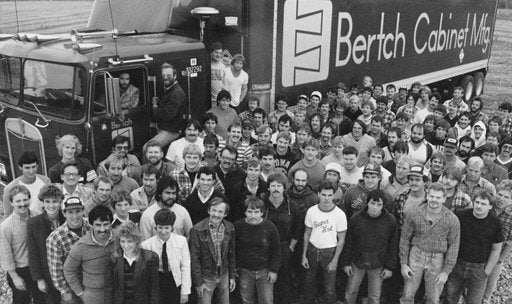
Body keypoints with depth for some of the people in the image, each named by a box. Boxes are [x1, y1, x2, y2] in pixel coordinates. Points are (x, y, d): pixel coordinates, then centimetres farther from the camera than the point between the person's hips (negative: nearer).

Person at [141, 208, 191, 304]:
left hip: (175, 282, 1)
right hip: (155, 284, 0)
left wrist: (185, 292, -3)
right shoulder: (146, 245, -11)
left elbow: (185, 267, -4)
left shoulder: (181, 241, -9)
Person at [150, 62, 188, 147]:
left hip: (171, 131, -10)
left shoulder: (177, 93, -18)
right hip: (161, 129, 10)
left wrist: (155, 106, -7)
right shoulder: (166, 90, 14)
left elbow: (167, 115, -23)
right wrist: (156, 103, 2)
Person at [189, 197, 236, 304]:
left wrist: (232, 276, 7)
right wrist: (198, 282, -11)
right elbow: (194, 258, -12)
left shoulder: (230, 228, -2)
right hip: (206, 278, -4)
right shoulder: (198, 230, -16)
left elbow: (231, 254, 7)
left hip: (224, 276, 4)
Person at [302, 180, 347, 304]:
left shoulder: (340, 214, -14)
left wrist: (335, 261, -9)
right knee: (309, 283, 15)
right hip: (312, 250, 2)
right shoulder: (311, 211, -8)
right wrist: (304, 255, 4)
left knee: (329, 290, 2)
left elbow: (341, 240, -7)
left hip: (330, 252, -2)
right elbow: (307, 234, 4)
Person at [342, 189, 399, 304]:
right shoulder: (356, 219, -13)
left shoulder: (390, 221, -13)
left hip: (378, 266, 0)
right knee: (351, 291, 16)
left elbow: (393, 246, -3)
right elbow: (348, 243, -4)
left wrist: (390, 267, -2)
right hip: (357, 263, 1)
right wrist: (346, 263, -1)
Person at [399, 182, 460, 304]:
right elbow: (405, 239, 0)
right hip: (416, 255, 0)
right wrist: (403, 264, -1)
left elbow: (453, 246, -3)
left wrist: (446, 271, -4)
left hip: (437, 261, 0)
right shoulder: (415, 214, -7)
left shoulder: (452, 220, -9)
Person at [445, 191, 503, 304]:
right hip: (458, 264, 2)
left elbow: (496, 250, -2)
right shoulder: (462, 216, -8)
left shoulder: (495, 223, -10)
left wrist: (486, 272, -2)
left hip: (479, 268, -1)